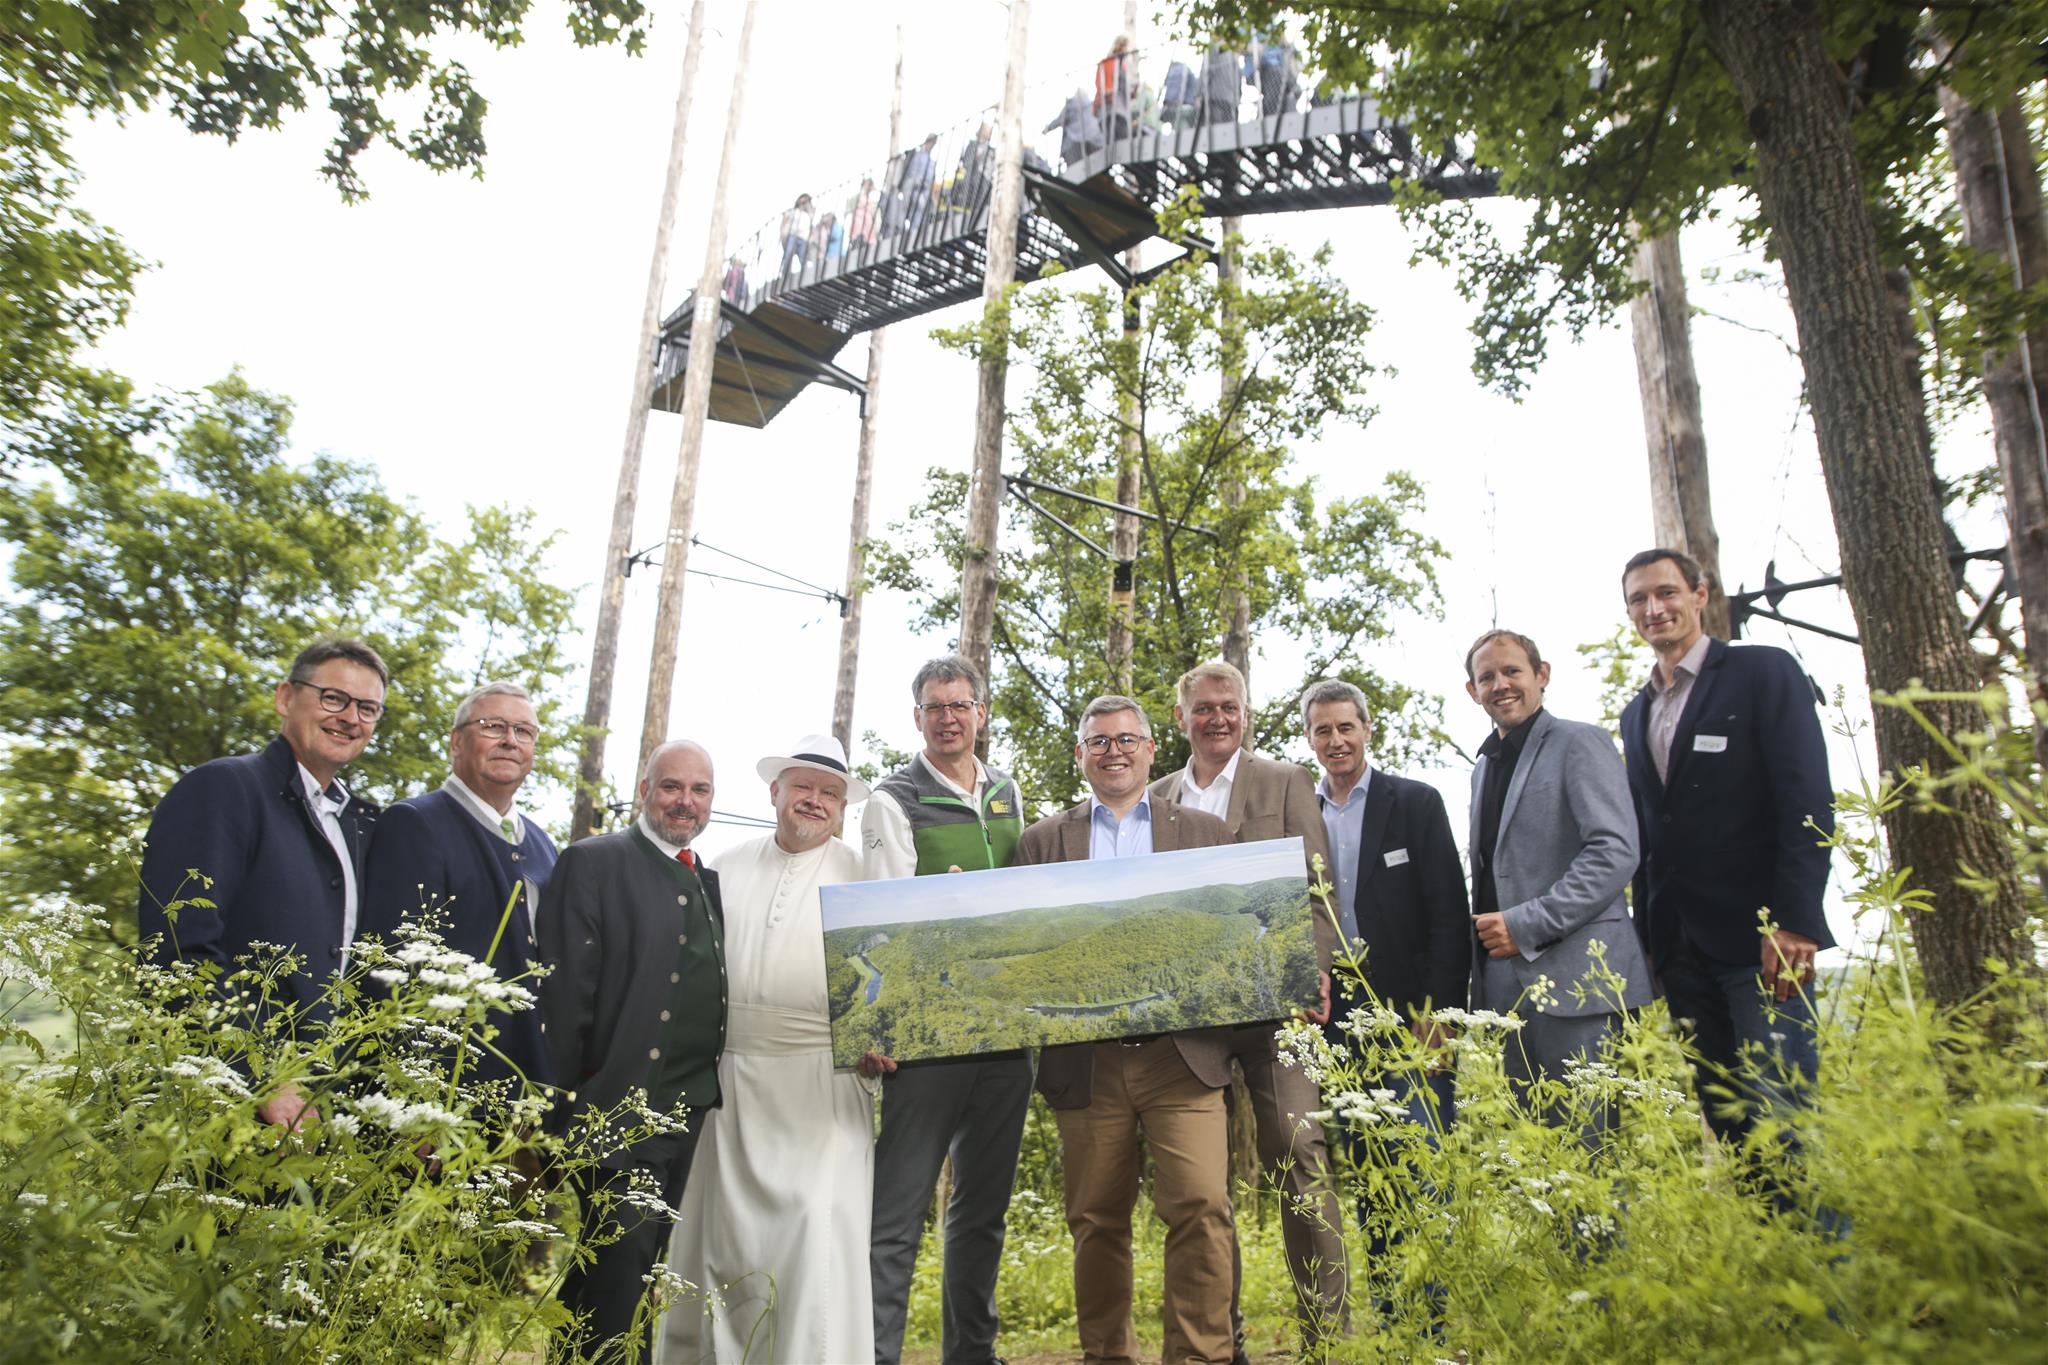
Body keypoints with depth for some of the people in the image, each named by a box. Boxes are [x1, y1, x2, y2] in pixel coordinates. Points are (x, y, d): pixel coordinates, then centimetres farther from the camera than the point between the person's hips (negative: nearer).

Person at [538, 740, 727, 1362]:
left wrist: (715, 1096, 9)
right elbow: (564, 992, -10)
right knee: (618, 1271, -2)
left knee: (636, 1279, 14)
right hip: (621, 1114, -6)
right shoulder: (592, 863, -6)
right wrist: (568, 1102, -13)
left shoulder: (710, 883, 15)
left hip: (693, 1118, 7)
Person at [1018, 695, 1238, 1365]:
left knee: (1201, 1204, -10)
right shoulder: (1042, 841, 12)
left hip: (1182, 1055, -1)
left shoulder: (1206, 831, 12)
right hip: (1086, 1061, 1)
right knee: (1097, 1220, 9)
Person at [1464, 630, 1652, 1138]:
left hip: (1572, 979, -7)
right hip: (1504, 983, 7)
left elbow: (1616, 852, -14)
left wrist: (1527, 925, -16)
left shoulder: (1579, 743, -3)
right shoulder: (1484, 766, 20)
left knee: (1590, 1143, -3)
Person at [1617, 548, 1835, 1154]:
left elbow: (1808, 803, -9)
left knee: (1778, 1112, -9)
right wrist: (1647, 936, 11)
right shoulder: (1635, 715, 18)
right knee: (1724, 1118, 6)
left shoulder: (1764, 671, 0)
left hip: (1758, 941, -5)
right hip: (1681, 951, 5)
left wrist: (1793, 922, -17)